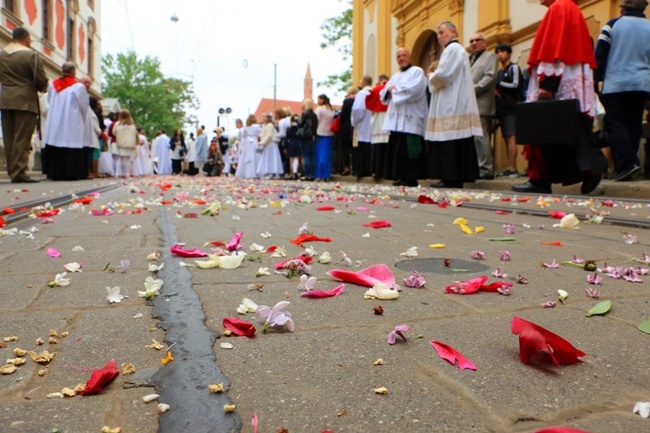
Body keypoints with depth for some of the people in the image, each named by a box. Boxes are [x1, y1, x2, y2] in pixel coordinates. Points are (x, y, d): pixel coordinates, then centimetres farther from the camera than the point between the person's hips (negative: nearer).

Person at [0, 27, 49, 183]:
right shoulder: (31, 54, -8)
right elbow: (42, 81, -9)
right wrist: (41, 89, 10)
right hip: (25, 101, -6)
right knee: (22, 139, -6)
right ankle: (19, 173, -8)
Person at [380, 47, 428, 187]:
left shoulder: (417, 71, 2)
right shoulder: (395, 76, 24)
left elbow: (413, 89, -15)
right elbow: (383, 94, 19)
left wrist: (395, 89, -4)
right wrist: (388, 89, -4)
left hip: (410, 119, -7)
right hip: (396, 120, 7)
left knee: (408, 149, -10)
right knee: (397, 149, 4)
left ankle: (411, 178, -7)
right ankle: (401, 177, 9)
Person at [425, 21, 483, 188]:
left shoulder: (452, 49, -7)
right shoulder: (457, 49, 25)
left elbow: (442, 76, -17)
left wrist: (431, 76, 2)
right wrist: (435, 76, 12)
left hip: (451, 107, -10)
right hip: (454, 105, 10)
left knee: (450, 144, -10)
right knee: (456, 145, 7)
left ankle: (451, 179, -10)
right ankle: (457, 177, 9)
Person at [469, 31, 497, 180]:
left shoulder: (490, 56, 7)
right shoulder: (469, 59, 27)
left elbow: (490, 77, -8)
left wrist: (472, 90, -14)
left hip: (480, 104, -7)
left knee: (480, 136, -13)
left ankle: (486, 169, -10)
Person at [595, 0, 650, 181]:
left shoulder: (613, 25, -1)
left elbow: (600, 55, -4)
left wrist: (596, 80, 3)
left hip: (616, 84, -4)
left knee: (615, 123, -3)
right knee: (633, 124, 9)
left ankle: (627, 163, -20)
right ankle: (626, 166, 10)